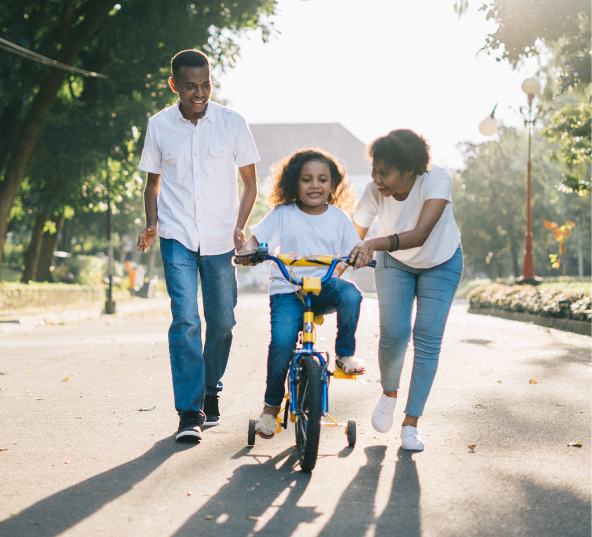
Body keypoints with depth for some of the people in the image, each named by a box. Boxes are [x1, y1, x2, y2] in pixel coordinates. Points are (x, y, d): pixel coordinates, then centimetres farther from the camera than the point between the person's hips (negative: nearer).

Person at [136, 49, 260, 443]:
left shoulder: (233, 123, -2)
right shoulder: (159, 126, 1)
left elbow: (250, 182, 6)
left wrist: (240, 228, -7)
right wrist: (151, 224, -1)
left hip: (220, 238, 1)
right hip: (177, 237, -1)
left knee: (222, 321, 6)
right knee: (185, 319, -13)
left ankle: (211, 391, 30)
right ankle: (190, 413, -10)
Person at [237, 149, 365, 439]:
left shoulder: (339, 218, 8)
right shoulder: (283, 215, 2)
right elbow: (256, 239, -1)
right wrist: (247, 251, -25)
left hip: (324, 286, 2)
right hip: (287, 289, -2)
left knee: (350, 294, -34)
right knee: (282, 341, -25)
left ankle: (345, 354, -9)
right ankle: (271, 406, -3)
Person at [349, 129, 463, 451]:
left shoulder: (436, 180, -34)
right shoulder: (374, 191, -26)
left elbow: (421, 234, -46)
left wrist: (375, 244, -60)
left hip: (441, 264, -1)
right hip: (395, 263, 1)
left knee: (427, 340, -9)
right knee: (393, 334, -15)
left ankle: (410, 424, 2)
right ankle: (388, 393, 16)